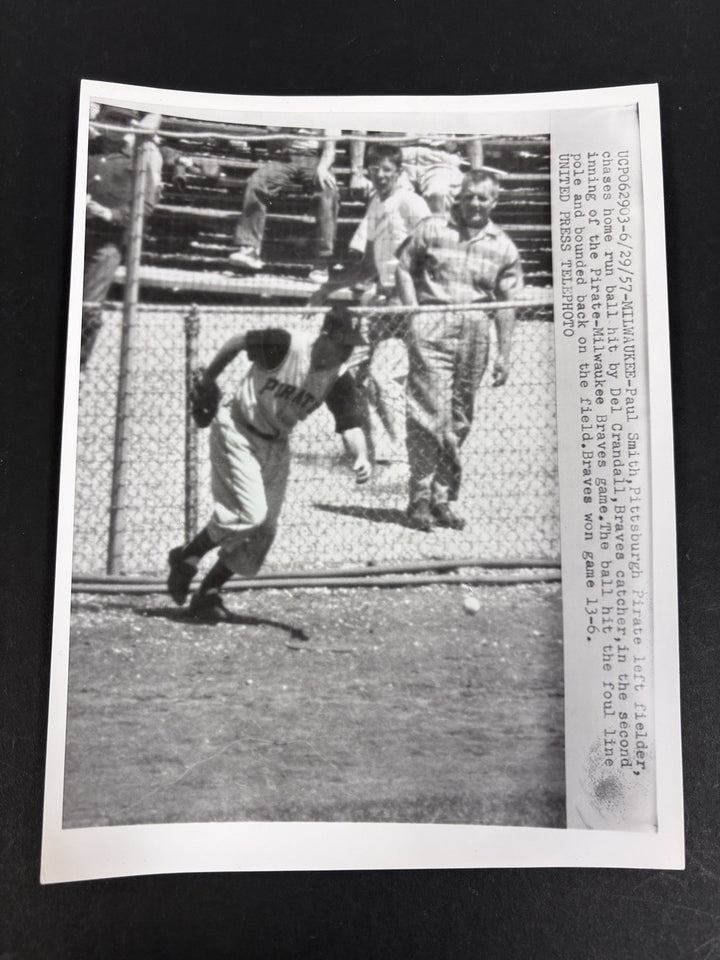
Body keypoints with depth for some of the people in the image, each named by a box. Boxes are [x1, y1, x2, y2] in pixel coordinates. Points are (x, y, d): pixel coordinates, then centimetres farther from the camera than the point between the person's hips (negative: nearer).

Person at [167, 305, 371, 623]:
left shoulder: (339, 381, -11)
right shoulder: (284, 345, -24)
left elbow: (350, 425, -19)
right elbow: (237, 341, -8)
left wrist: (360, 457, -40)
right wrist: (207, 380, 1)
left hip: (276, 446, 6)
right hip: (236, 432, -6)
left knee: (264, 529, 5)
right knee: (249, 512, -20)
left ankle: (208, 592, 20)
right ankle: (185, 557, 5)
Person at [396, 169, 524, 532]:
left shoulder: (503, 247, 12)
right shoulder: (431, 229, 7)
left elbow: (506, 303, 12)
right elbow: (404, 268, 9)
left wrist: (504, 353, 7)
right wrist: (414, 313, -4)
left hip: (475, 332, 3)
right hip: (432, 326, -3)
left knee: (459, 421, 6)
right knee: (428, 413, -10)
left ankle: (442, 499, 16)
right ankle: (420, 498, -2)